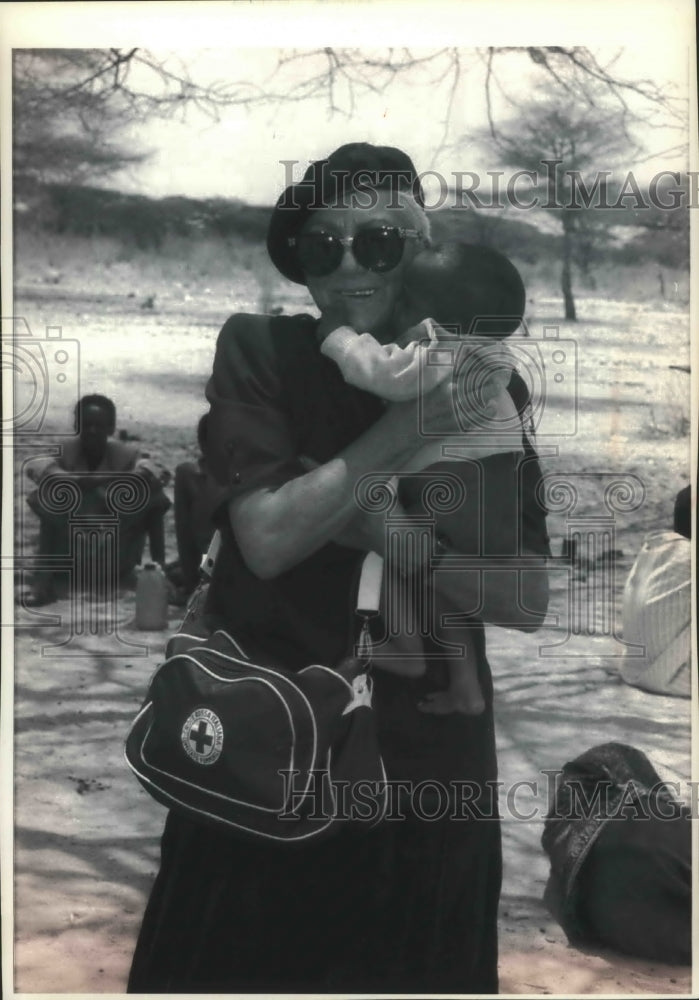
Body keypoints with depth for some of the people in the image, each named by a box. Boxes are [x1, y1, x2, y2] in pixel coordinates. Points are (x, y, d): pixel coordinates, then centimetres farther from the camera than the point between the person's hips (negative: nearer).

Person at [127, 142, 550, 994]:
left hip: (426, 762, 2)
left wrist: (381, 525, -18)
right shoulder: (258, 350, -5)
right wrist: (399, 430, -21)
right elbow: (267, 538, -17)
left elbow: (526, 600, -8)